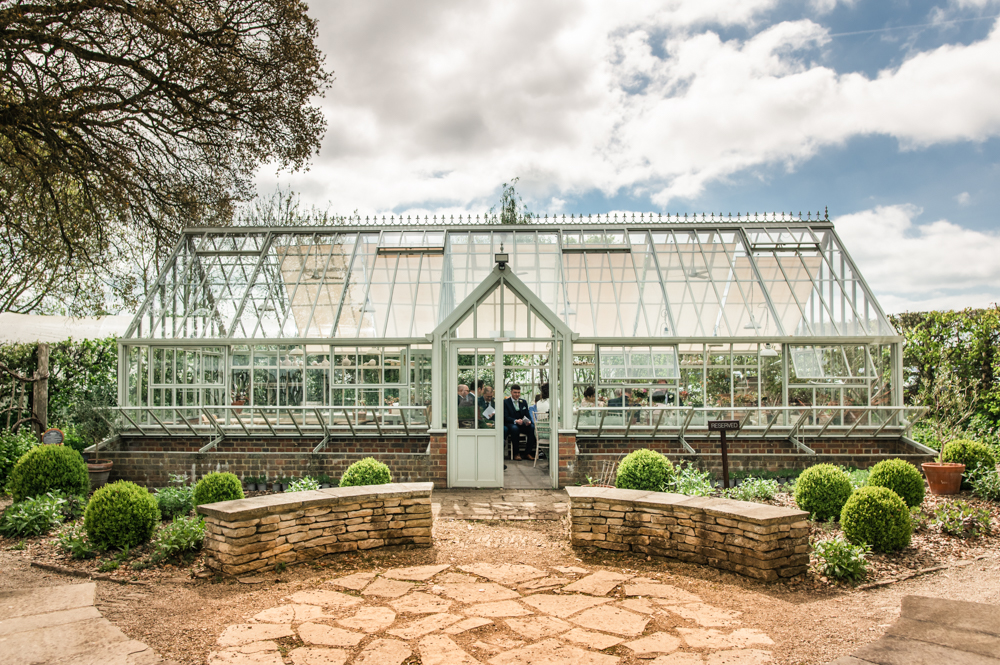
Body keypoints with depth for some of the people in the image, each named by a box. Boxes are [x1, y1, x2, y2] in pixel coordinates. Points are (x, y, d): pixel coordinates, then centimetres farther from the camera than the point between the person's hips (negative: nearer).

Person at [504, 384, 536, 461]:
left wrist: (528, 421, -14)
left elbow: (527, 415, 11)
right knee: (515, 428, -39)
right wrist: (515, 421, -27)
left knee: (532, 427, -27)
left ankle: (528, 452, -17)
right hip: (510, 424, -4)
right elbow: (506, 417, -9)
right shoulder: (506, 402, 1)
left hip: (522, 424, 4)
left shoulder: (524, 402, 16)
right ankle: (516, 453, -25)